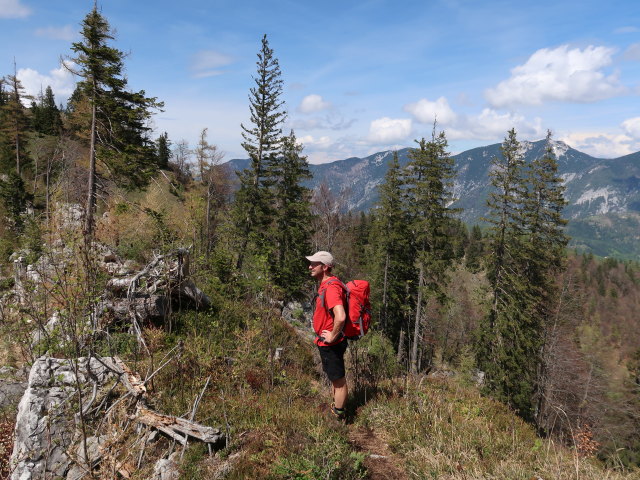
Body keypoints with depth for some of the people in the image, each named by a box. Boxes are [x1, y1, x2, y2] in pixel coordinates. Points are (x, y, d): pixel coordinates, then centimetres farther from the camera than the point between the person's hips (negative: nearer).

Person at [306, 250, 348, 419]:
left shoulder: (331, 288, -26)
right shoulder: (325, 284, 7)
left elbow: (340, 317, -40)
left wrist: (333, 336, -25)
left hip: (331, 344, -10)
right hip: (326, 343, 10)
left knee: (339, 380, 6)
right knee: (334, 378, 24)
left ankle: (339, 416, 20)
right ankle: (336, 408, 40)